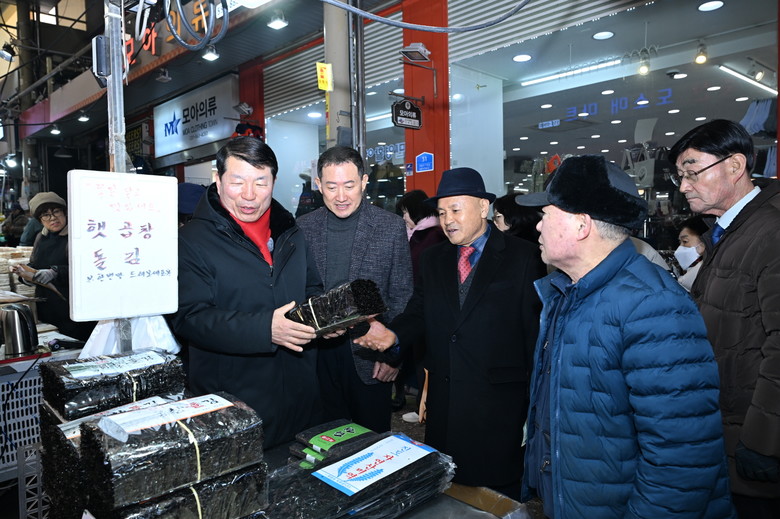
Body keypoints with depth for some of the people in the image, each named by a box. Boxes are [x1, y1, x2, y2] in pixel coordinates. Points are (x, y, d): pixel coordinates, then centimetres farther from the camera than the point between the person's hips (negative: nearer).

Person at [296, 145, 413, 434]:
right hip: (318, 353, 2)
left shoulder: (391, 227, -6)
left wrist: (393, 353, -6)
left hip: (369, 357, -2)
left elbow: (401, 296, -3)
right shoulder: (304, 227, 2)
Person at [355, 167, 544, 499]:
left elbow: (535, 327, -7)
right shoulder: (433, 259, 9)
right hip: (442, 400, 5)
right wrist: (393, 334, -15)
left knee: (496, 494, 11)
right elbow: (419, 314, 7)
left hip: (499, 403, -4)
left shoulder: (522, 257, -6)